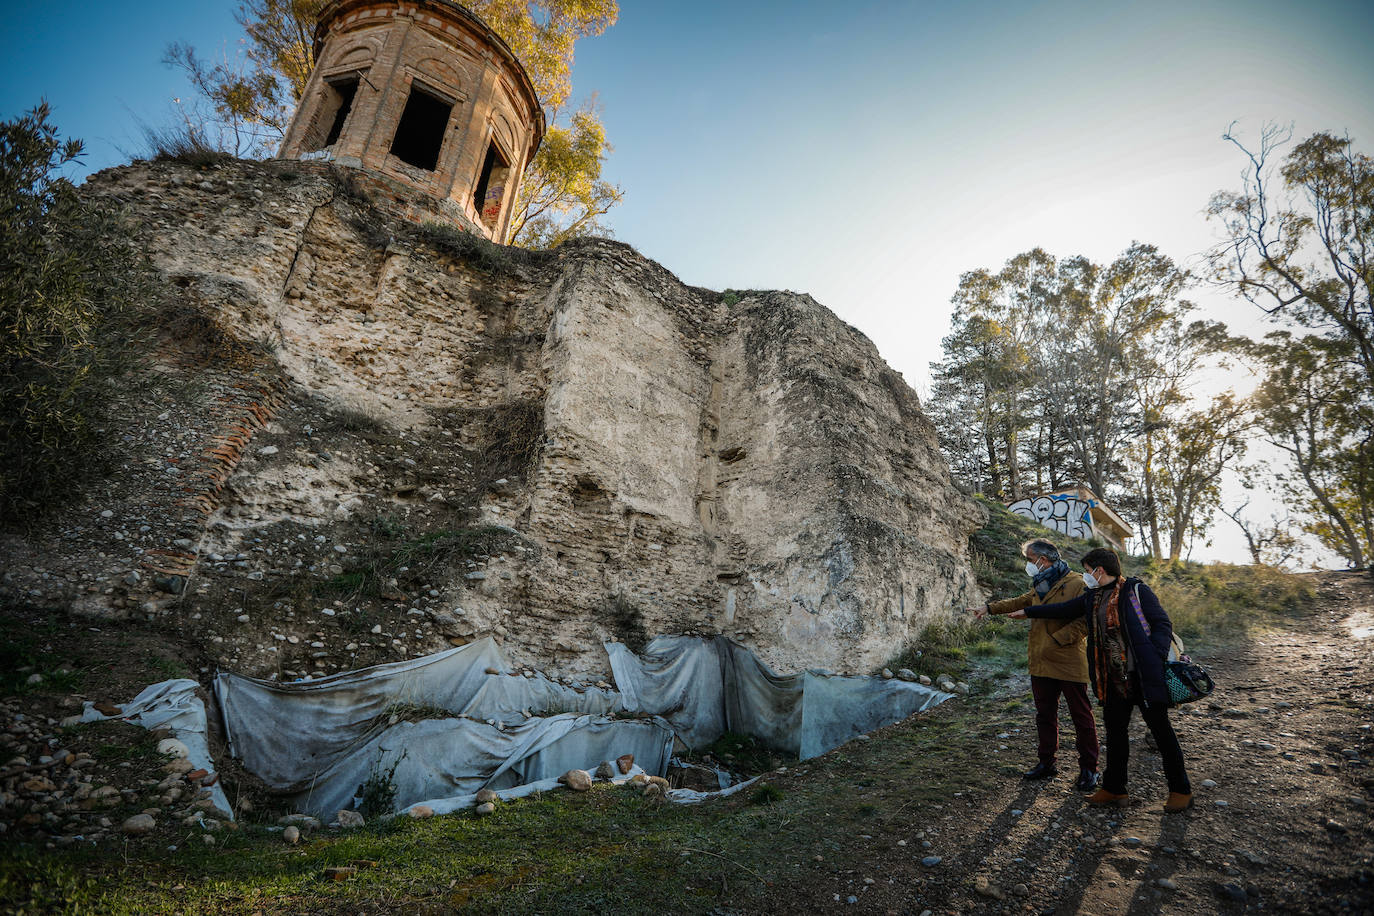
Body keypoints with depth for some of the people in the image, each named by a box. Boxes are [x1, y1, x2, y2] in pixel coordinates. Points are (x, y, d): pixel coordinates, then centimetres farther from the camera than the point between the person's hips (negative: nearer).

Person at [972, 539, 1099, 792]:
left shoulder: (1077, 584, -13)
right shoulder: (1040, 586, 14)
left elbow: (1085, 622, -19)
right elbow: (1020, 602, 28)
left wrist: (1054, 641, -22)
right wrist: (989, 607, 19)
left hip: (1069, 664, -8)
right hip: (1041, 664, 8)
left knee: (1082, 718, 6)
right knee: (1045, 716, 15)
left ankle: (1088, 770, 19)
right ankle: (1046, 762, 27)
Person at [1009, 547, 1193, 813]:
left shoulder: (1136, 590, -7)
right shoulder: (1092, 598, 12)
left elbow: (1162, 624, -9)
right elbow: (1063, 609, 23)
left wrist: (1155, 660, -19)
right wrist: (1028, 611, 28)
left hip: (1142, 676, -6)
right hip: (1113, 679, 6)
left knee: (1161, 731, 5)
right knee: (1115, 731, 11)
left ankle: (1181, 790, 22)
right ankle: (1114, 789, 22)